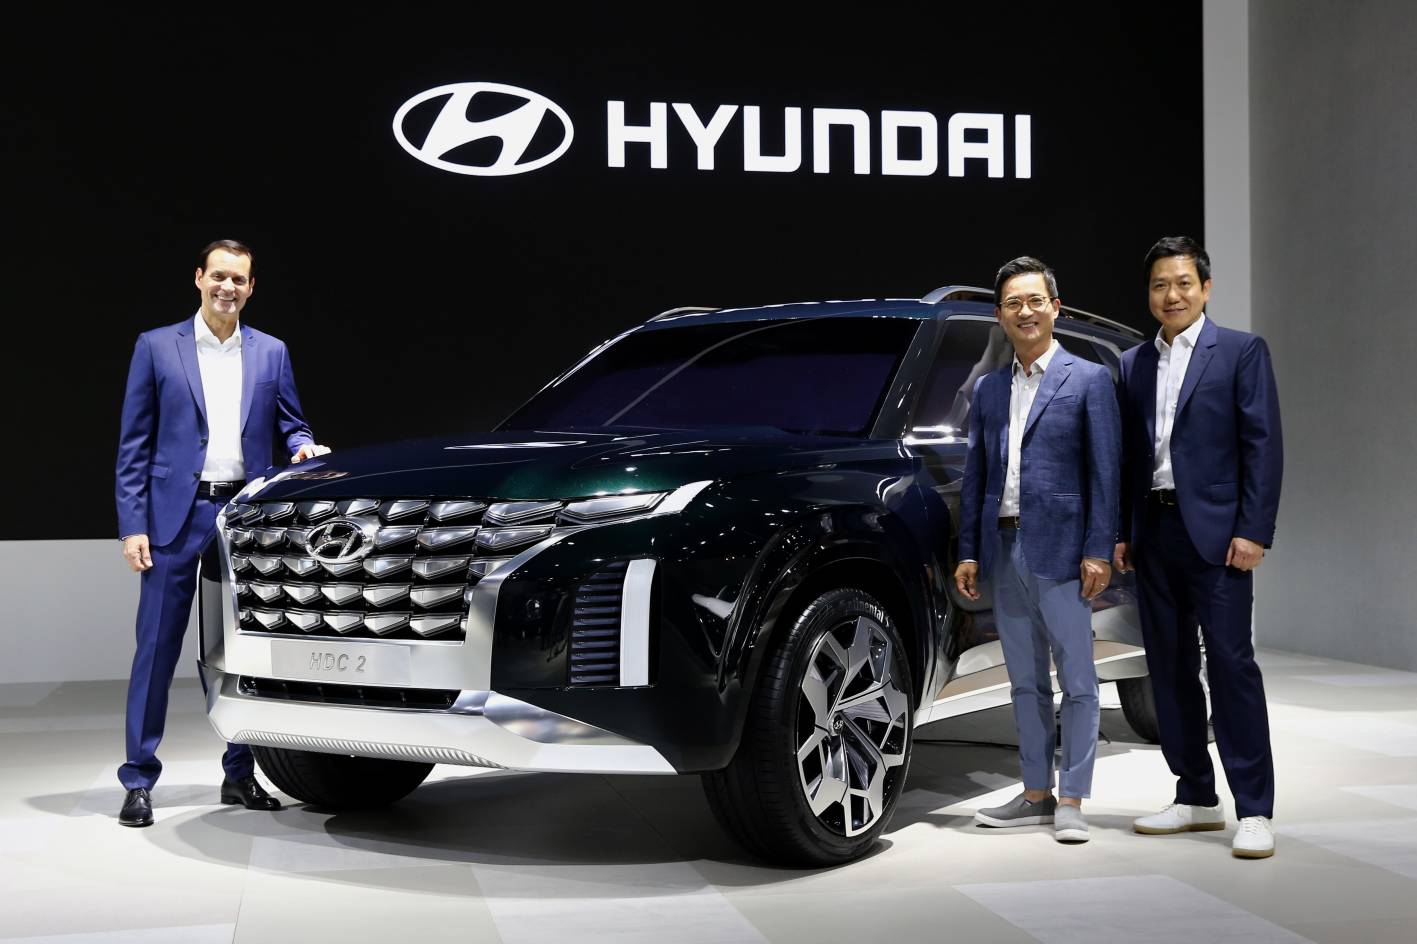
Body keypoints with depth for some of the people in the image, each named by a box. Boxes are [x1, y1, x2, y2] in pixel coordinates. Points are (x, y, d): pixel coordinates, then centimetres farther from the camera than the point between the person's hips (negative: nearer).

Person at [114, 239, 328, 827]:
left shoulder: (271, 354, 11)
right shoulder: (156, 347, 4)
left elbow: (290, 426, 15)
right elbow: (134, 445, 1)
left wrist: (303, 447, -10)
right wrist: (133, 524, -6)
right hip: (178, 517, -2)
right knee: (157, 648, -2)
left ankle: (240, 774, 18)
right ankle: (139, 779, 7)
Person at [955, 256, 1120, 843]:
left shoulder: (1089, 380, -1)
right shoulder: (988, 388, 14)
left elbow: (1104, 472, -5)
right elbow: (974, 476, 14)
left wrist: (1098, 551, -12)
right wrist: (968, 551, 8)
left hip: (1059, 550, -5)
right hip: (1003, 550, 5)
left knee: (1077, 681, 0)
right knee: (1025, 683, 12)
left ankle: (1071, 801, 7)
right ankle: (1036, 795, 20)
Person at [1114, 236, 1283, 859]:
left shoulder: (1242, 352, 0)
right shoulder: (1133, 364, 15)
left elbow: (1264, 446, -5)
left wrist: (1253, 531, -13)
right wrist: (1121, 534, 9)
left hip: (1215, 533, -5)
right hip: (1153, 534, 6)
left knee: (1230, 663, -8)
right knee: (1170, 668, 9)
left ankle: (1254, 811, -3)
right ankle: (1196, 797, 19)